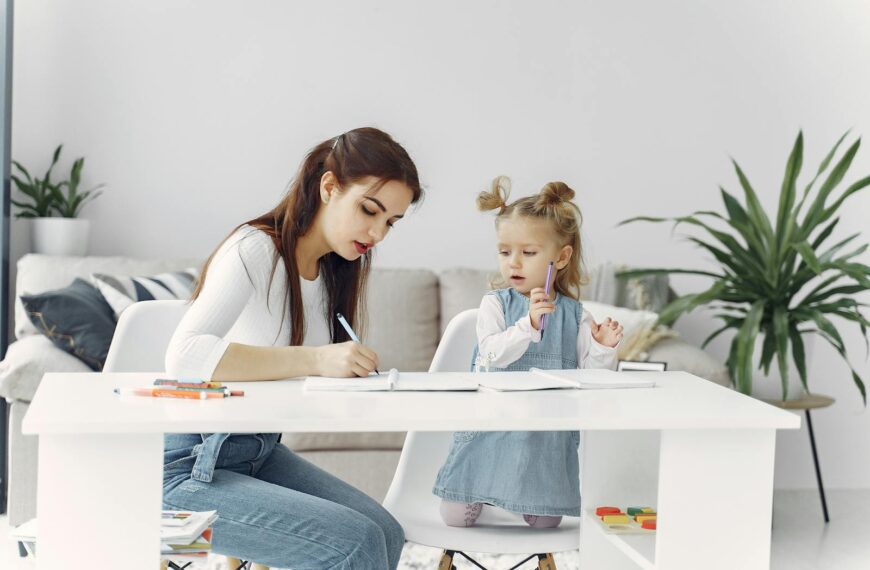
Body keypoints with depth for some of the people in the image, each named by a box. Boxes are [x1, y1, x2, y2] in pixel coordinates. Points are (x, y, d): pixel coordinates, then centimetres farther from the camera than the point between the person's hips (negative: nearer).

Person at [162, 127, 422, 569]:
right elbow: (185, 355, -32)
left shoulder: (334, 273, 9)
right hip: (187, 466, -8)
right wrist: (314, 359, -37)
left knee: (385, 533, -8)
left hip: (258, 450, 8)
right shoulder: (256, 251, -17)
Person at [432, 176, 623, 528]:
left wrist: (604, 348, -17)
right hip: (492, 425, -1)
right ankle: (482, 494, 32)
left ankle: (521, 496, 36)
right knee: (457, 518, -3)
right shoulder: (495, 304, -3)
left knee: (545, 521, 3)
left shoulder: (574, 314, 2)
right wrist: (529, 324, -32)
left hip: (547, 433, 1)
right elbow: (493, 354, -19)